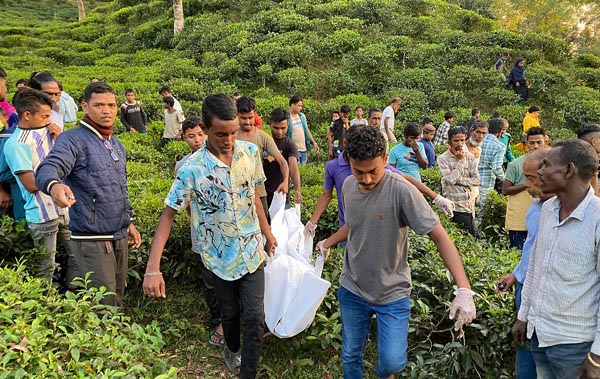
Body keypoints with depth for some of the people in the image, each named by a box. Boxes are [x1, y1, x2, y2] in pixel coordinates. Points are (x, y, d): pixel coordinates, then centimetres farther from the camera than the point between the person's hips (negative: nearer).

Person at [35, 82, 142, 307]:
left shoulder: (117, 145, 15)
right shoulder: (73, 140, -10)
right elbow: (48, 168, -29)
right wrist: (54, 185, -52)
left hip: (120, 237, 7)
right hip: (91, 242, -7)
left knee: (116, 302, 17)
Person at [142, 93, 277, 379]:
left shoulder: (250, 152, -9)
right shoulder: (192, 169, -21)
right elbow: (168, 214, -17)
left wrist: (267, 232, 14)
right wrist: (152, 268, -24)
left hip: (252, 250, 2)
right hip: (220, 256, -2)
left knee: (255, 317, 1)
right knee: (230, 313, 20)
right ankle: (232, 350, 51)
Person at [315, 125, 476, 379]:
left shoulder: (401, 191, -24)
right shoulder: (348, 186, -5)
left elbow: (440, 237, -25)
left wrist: (464, 289, -34)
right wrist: (328, 243, 18)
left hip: (392, 294, -4)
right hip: (352, 290, 4)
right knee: (350, 356, 15)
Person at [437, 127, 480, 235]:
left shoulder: (469, 157, 7)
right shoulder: (443, 158, -4)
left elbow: (476, 180, 2)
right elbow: (451, 179, -17)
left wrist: (459, 180, -11)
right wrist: (461, 160, -9)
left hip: (468, 205, 4)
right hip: (453, 205, -4)